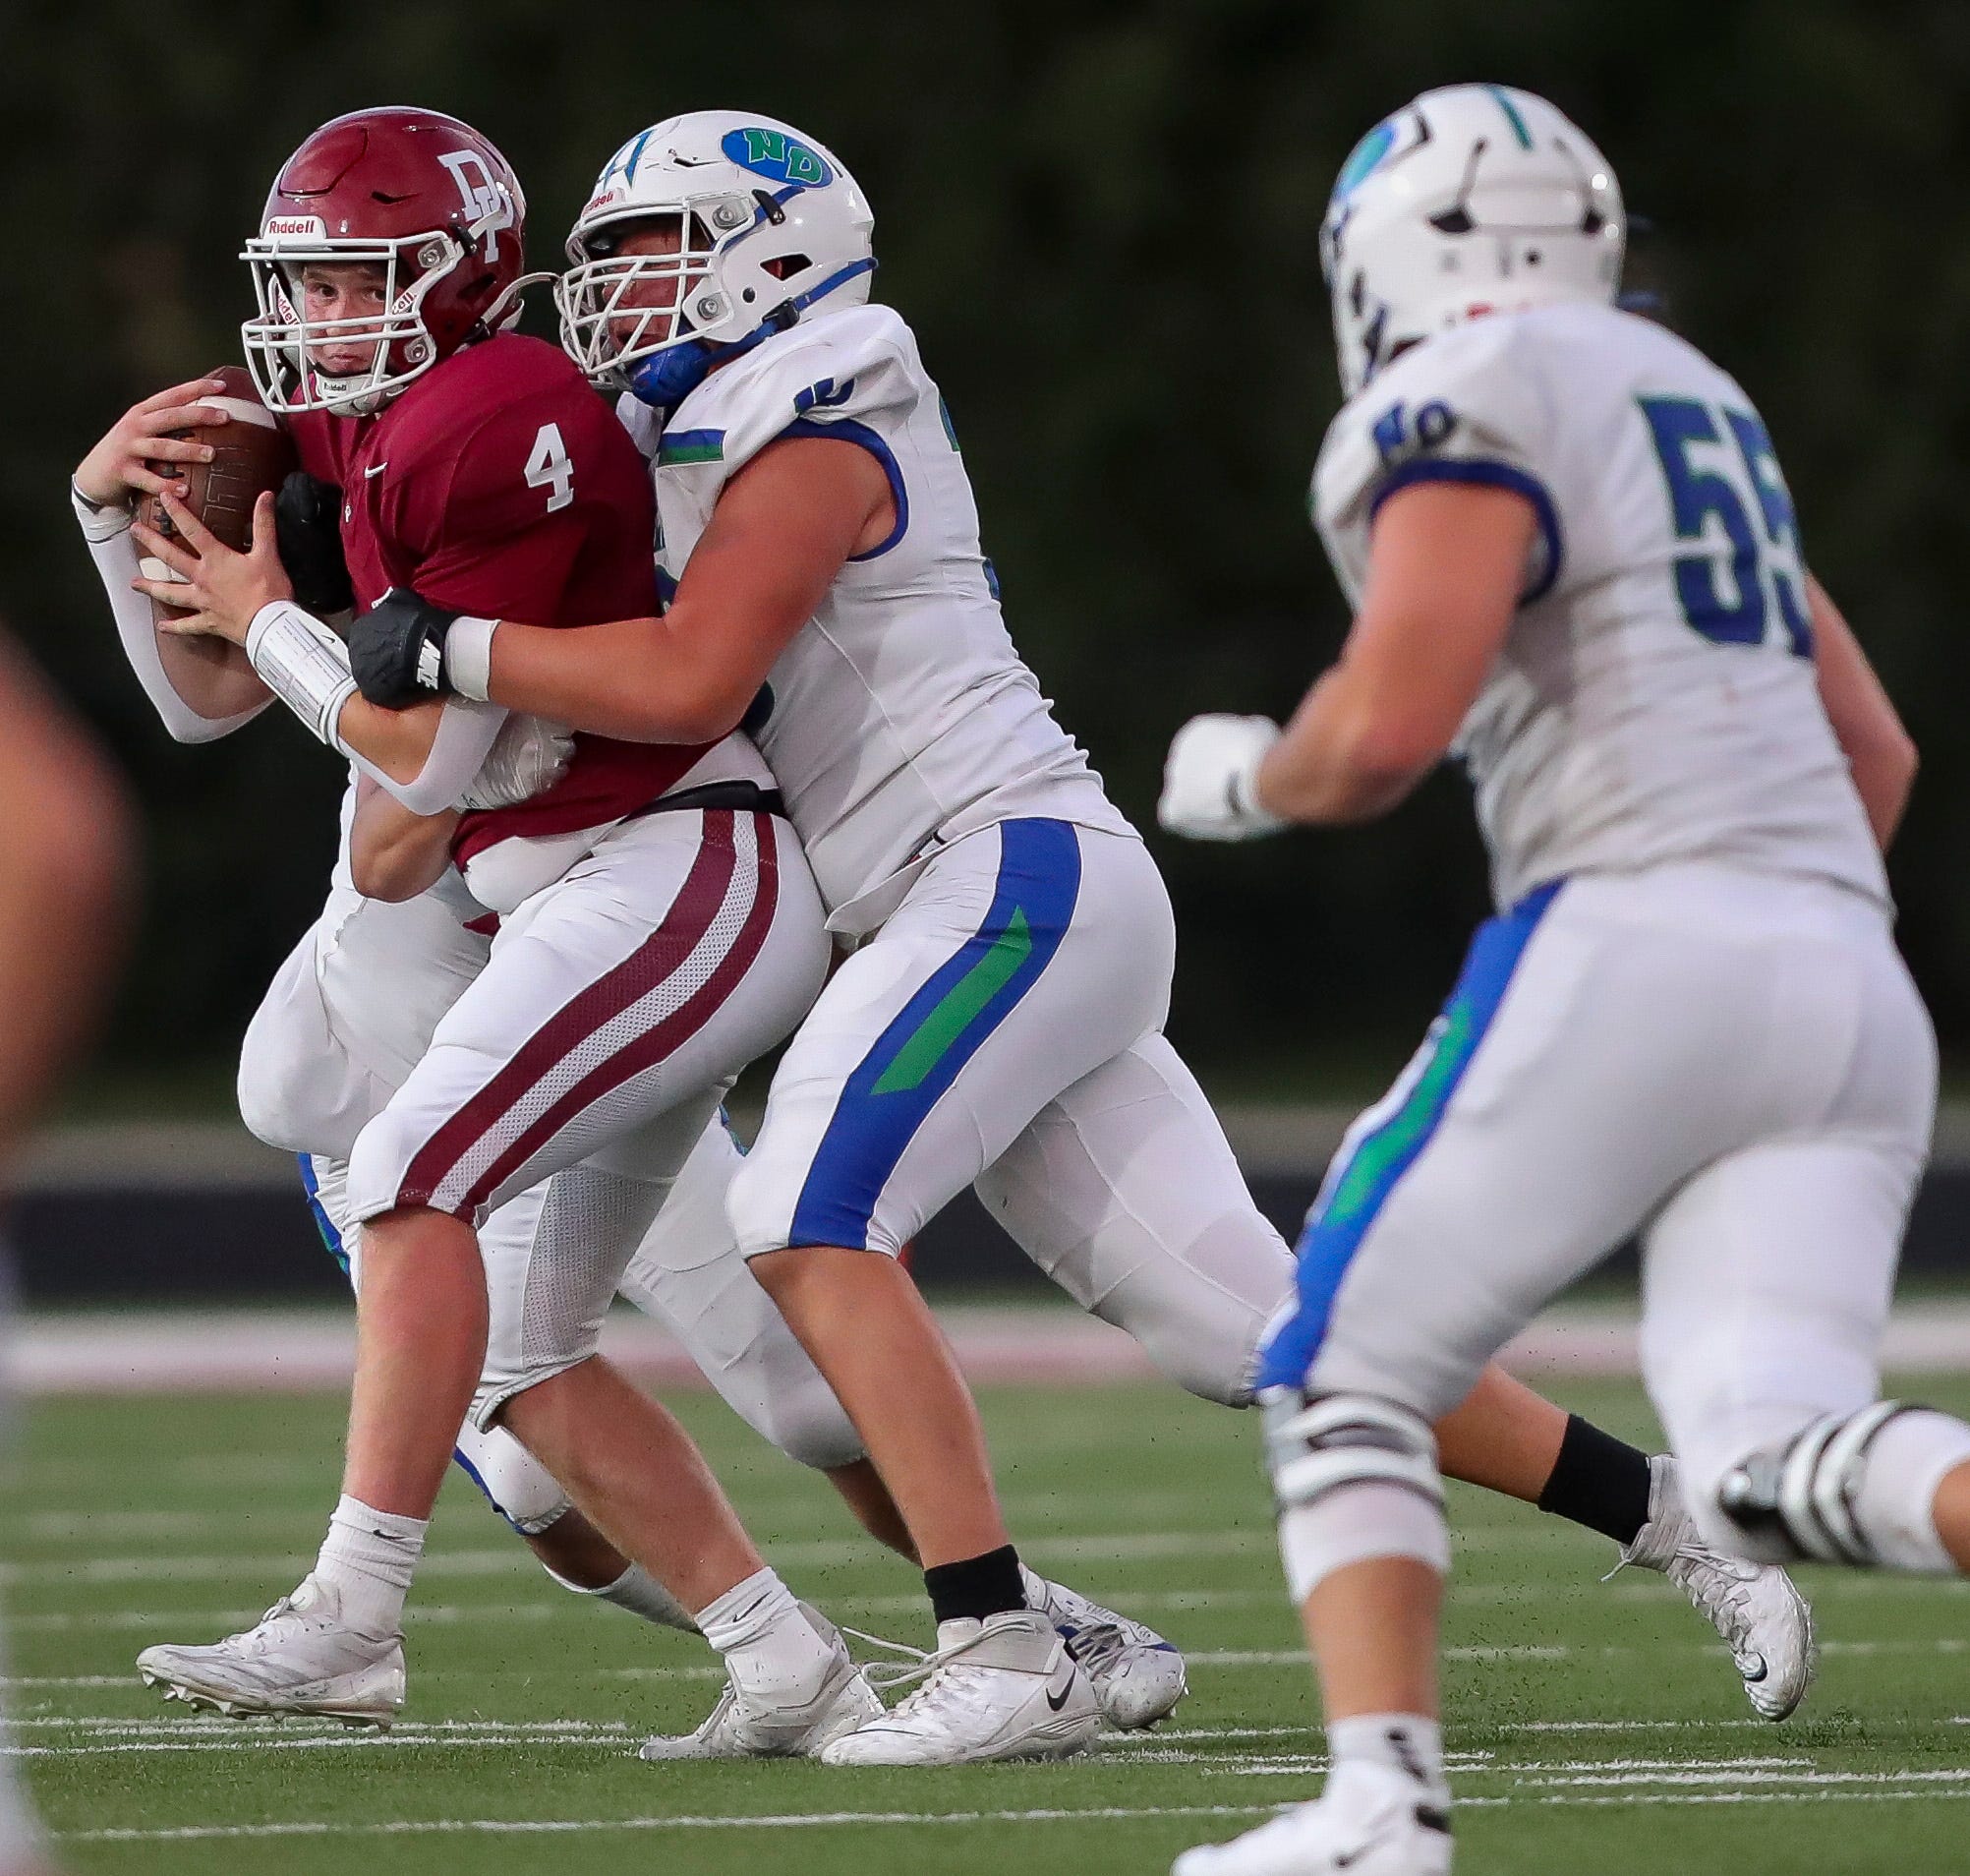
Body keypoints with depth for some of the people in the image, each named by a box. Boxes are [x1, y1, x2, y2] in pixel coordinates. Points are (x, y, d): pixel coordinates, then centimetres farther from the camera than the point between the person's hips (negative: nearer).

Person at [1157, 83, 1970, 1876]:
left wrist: (1244, 777, 8)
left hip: (1632, 943, -7)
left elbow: (1384, 731, -13)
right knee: (1769, 1462, -8)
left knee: (1347, 1382, 8)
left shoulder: (1467, 404, -1)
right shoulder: (1694, 405, 26)